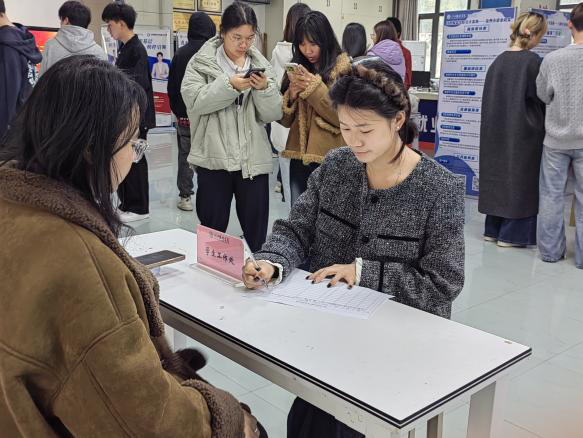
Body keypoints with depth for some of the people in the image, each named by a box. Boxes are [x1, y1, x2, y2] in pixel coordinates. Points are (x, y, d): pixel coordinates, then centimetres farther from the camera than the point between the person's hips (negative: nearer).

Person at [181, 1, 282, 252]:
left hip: (254, 159, 2)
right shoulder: (201, 62, 2)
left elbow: (273, 114, 3)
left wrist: (264, 88, -15)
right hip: (214, 157, -2)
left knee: (257, 233, 9)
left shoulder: (261, 65, 9)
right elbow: (196, 102, -12)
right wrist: (229, 85, -21)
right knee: (212, 230, 9)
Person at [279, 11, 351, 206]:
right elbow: (285, 119, 10)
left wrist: (314, 87, -17)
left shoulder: (345, 69, -5)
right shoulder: (298, 67, 10)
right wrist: (291, 94, -9)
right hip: (300, 156, 5)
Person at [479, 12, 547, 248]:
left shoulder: (499, 60, 2)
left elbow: (492, 97, 7)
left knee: (498, 176, 15)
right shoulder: (532, 60, -14)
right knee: (520, 180, 5)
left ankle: (493, 229, 21)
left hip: (496, 129, 6)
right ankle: (511, 233, 10)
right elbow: (539, 97, -10)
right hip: (524, 130, -6)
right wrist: (541, 123, 6)